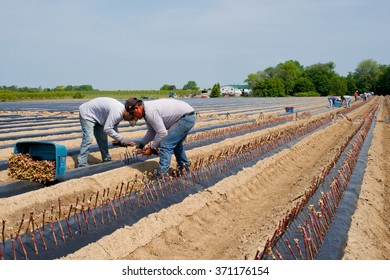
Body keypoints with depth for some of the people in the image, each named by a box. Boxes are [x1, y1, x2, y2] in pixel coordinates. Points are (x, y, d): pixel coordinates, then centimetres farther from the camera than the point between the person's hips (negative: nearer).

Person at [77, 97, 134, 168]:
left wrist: (119, 140, -6)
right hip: (87, 113, -10)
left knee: (103, 139, 11)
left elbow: (114, 127, 5)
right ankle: (82, 165, -16)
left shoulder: (121, 112, -3)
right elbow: (107, 129, -32)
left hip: (96, 116, 10)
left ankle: (107, 160, 22)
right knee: (88, 139, -18)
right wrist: (121, 139, -23)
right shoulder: (117, 112, -34)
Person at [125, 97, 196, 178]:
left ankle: (161, 177, -13)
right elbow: (152, 131, 17)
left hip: (186, 118, -11)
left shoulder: (150, 111, -23)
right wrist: (141, 144, 7)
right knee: (175, 143, 28)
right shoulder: (147, 111, 8)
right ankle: (184, 166, 44)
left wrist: (152, 148, -11)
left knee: (166, 145, -13)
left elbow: (162, 133, -22)